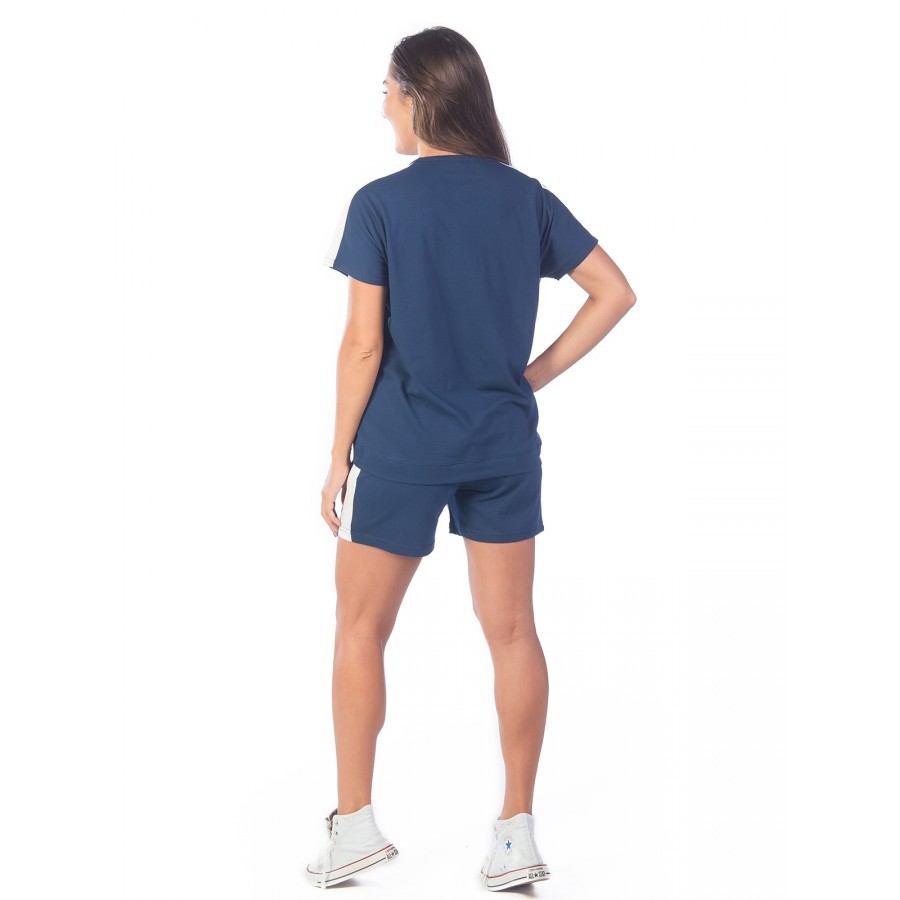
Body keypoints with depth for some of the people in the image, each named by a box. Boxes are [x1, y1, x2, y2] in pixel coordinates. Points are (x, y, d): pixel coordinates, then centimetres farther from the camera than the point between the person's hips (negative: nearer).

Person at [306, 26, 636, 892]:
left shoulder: (380, 204, -9)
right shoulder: (526, 197, 3)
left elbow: (363, 343, -11)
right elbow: (615, 292, 3)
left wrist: (338, 458, -3)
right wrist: (540, 372, 6)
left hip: (403, 445, -4)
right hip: (504, 444, 4)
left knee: (361, 628, 11)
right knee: (511, 628, 8)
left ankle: (355, 823, 17)